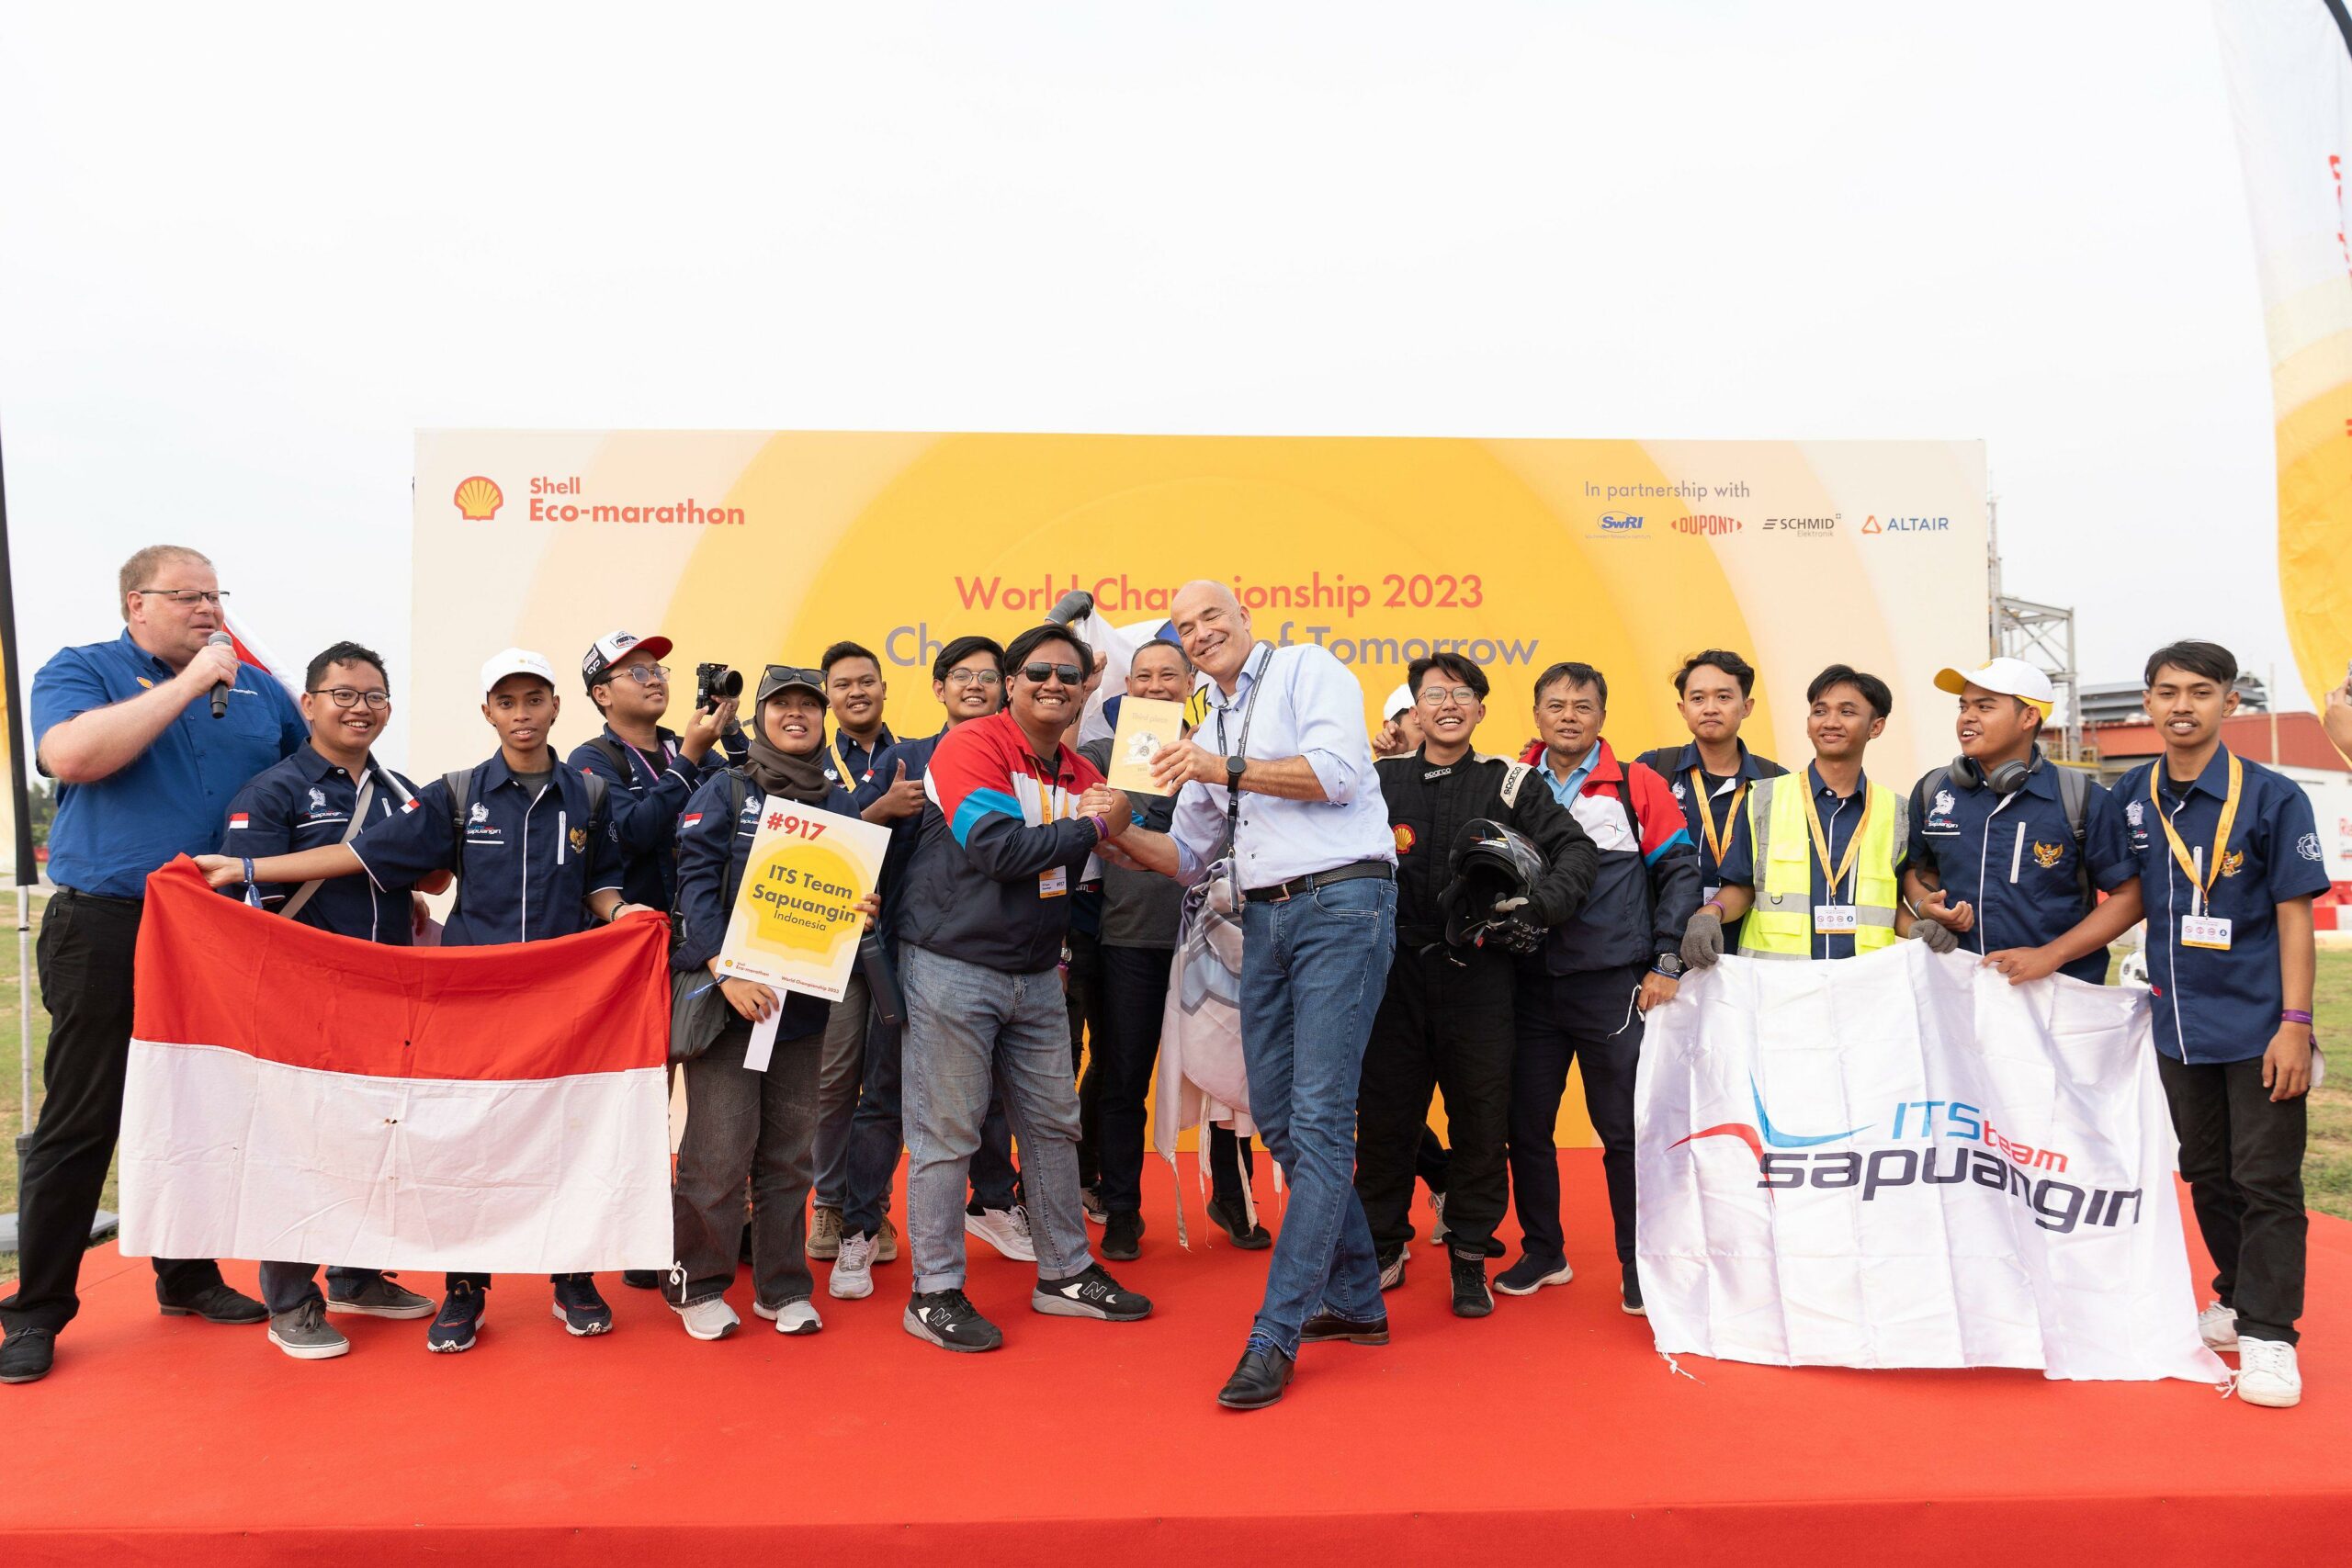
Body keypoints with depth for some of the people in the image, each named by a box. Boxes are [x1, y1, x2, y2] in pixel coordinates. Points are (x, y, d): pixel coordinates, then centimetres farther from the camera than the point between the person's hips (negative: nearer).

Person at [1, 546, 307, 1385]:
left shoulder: (257, 688, 13)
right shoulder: (80, 672, 2)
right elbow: (73, 754, -18)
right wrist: (187, 684, -14)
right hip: (110, 937, -4)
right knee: (80, 1124, 1)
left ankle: (188, 1276, 27)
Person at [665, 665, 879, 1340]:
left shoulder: (840, 804, 13)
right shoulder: (724, 792, 1)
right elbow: (695, 881, -8)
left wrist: (862, 910, -8)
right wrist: (726, 971, -19)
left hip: (801, 998, 4)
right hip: (724, 992, -4)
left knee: (789, 1147, 9)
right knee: (720, 1146, -4)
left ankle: (782, 1285, 21)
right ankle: (698, 1283, 14)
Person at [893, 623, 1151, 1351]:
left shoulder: (1080, 774, 10)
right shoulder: (973, 744, -12)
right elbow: (997, 848, -24)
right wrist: (1093, 826, -17)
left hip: (1036, 975, 7)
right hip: (952, 967, -7)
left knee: (1054, 1124, 13)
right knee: (946, 1134, 0)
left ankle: (1065, 1273, 27)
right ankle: (934, 1292, 12)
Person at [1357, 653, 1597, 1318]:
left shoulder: (1512, 783, 6)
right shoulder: (1381, 781, 9)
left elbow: (1576, 848, 0)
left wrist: (1542, 902, -18)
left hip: (1477, 971, -1)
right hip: (1396, 968, 1)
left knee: (1481, 1114, 5)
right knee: (1383, 1112, 6)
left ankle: (1469, 1256, 21)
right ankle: (1382, 1250, 23)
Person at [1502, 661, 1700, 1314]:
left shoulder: (1640, 786, 1)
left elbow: (1679, 872, 0)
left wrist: (1666, 965, -5)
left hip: (1613, 986, -3)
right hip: (1529, 985, 3)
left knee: (1624, 1130, 3)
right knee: (1526, 1126, 9)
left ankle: (1638, 1267, 17)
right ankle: (1542, 1253, 25)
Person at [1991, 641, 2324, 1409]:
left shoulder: (2272, 797, -9)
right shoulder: (2133, 797, 2)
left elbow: (2293, 914, -9)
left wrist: (2294, 1024, -13)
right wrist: (2050, 955, 0)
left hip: (2257, 1024, -4)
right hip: (2179, 1022, 5)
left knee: (2265, 1181, 0)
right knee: (2207, 1175, 16)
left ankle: (2268, 1334, 9)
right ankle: (2236, 1301, 32)